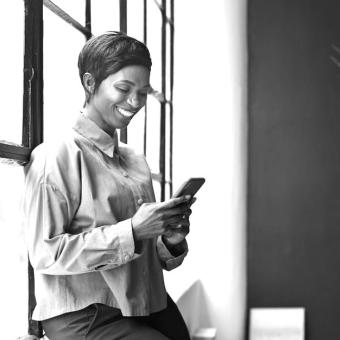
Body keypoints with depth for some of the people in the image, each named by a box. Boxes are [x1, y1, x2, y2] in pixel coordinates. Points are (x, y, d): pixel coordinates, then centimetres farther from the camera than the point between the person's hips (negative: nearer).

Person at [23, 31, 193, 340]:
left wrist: (171, 241, -3)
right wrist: (132, 231, -19)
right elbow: (45, 254, -13)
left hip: (150, 308, 6)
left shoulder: (136, 161, 12)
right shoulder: (55, 156, -8)